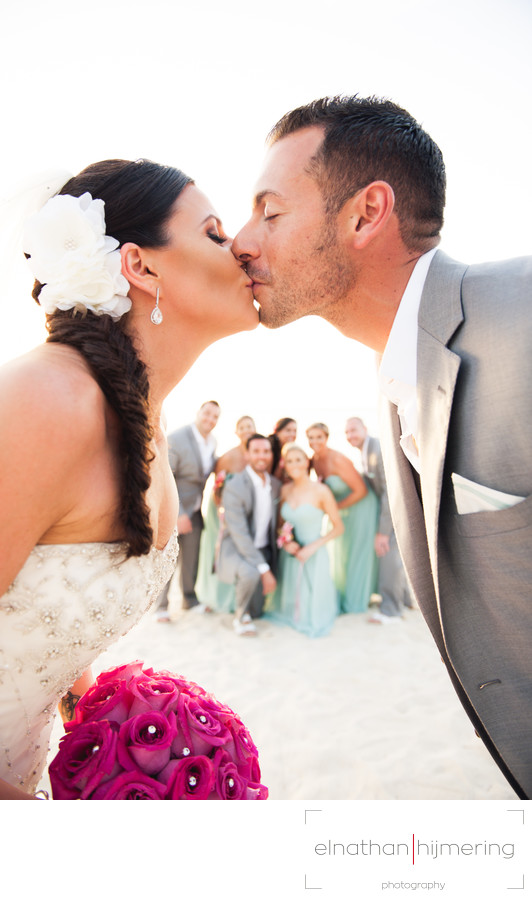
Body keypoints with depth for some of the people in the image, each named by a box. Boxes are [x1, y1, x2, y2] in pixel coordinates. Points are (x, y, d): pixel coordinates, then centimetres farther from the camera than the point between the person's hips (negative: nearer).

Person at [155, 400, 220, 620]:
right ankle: (160, 605, 14)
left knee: (191, 557, 15)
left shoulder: (212, 442, 2)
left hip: (194, 510, 7)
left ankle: (189, 598, 32)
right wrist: (178, 514, -25)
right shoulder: (176, 439, -21)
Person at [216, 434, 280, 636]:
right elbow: (239, 534, -24)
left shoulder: (275, 485, 2)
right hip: (237, 549, -6)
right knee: (250, 574, -38)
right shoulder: (234, 487, -20)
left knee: (255, 611, 2)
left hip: (264, 550, 6)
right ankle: (240, 616, -9)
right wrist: (264, 569, -27)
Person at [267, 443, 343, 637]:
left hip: (313, 556, -4)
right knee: (290, 604, 10)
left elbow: (338, 527, -8)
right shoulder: (285, 490, 1)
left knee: (311, 612, 4)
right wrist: (285, 541, -9)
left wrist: (313, 547, -16)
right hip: (290, 554, 4)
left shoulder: (321, 491, -13)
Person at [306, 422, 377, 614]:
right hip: (341, 510, 8)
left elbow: (361, 491, -25)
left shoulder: (338, 461, -30)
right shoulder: (314, 460, -7)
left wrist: (336, 507, -19)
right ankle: (342, 597, 35)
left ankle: (356, 602, 21)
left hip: (360, 507, -8)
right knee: (340, 553, 17)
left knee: (358, 554, 5)